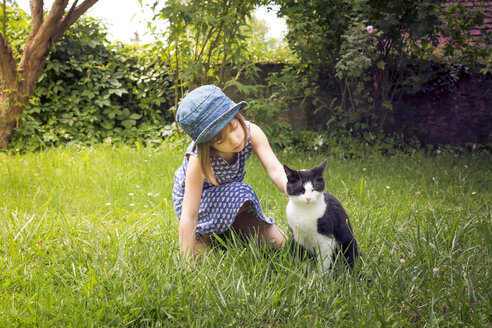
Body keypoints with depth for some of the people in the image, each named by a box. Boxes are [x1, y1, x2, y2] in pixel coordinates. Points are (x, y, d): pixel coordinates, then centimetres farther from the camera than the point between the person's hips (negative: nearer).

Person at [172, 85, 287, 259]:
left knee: (276, 244, -7)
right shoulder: (198, 159, -38)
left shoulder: (251, 132, -28)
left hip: (233, 197, 3)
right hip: (196, 197, -3)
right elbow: (189, 215, -39)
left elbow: (274, 168, -36)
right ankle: (204, 236, -3)